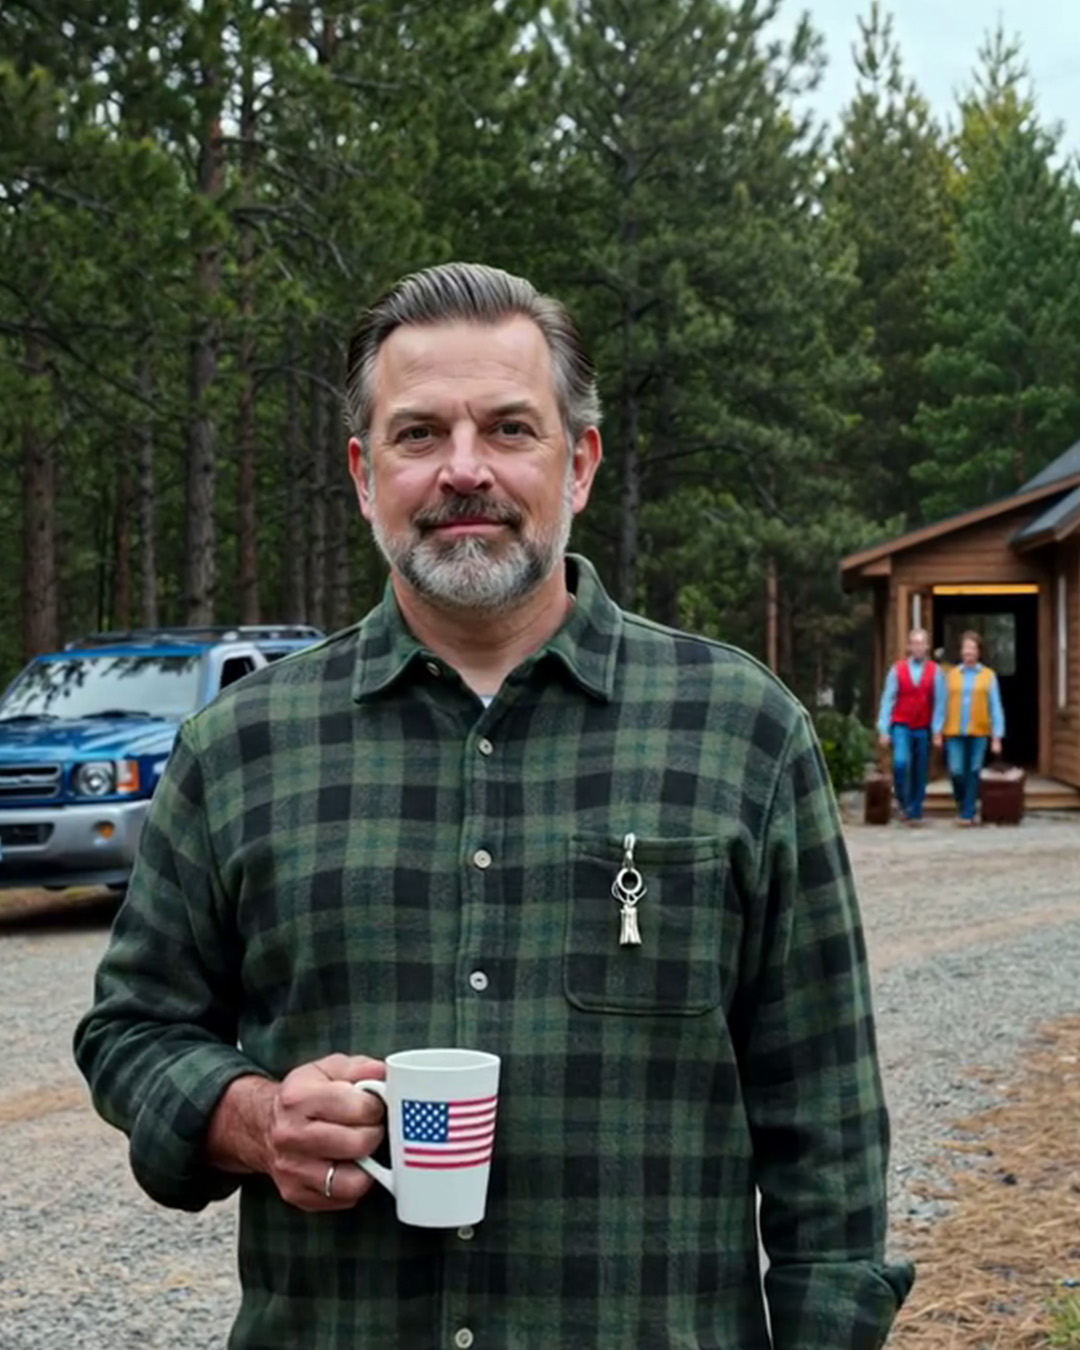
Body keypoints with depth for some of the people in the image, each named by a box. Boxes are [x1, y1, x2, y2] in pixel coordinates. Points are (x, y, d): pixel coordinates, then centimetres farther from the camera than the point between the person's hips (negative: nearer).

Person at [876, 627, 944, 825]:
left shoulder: (934, 672, 3)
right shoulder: (897, 670, 2)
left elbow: (939, 703, 2)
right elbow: (887, 701, 1)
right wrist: (883, 730, -5)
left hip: (923, 729, 1)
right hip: (901, 727, -1)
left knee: (920, 772, 4)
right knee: (901, 763, -22)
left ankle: (915, 812, 16)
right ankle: (903, 803, -3)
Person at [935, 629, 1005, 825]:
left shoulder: (988, 676, 5)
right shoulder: (951, 675, 7)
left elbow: (995, 708, 3)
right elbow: (942, 705, 7)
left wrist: (997, 738, -2)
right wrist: (937, 732, 0)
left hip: (979, 733, -1)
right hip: (954, 732, 1)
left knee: (973, 774, -2)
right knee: (956, 772, -5)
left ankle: (968, 813, 5)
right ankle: (961, 801, 23)